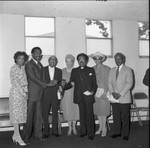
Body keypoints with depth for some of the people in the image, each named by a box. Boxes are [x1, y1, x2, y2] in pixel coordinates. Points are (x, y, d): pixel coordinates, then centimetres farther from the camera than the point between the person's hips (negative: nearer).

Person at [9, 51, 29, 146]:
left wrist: (26, 92, 1)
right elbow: (15, 82, -13)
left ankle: (15, 135, 19)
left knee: (21, 113, 8)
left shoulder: (23, 68, 13)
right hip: (16, 93, -7)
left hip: (23, 93, 7)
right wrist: (23, 93, -14)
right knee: (16, 113, -3)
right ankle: (18, 137, 1)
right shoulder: (14, 68, -8)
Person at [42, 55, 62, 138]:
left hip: (56, 95, 2)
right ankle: (46, 132, 10)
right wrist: (49, 83, -12)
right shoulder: (43, 69, 6)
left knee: (55, 113, 7)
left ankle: (55, 131, 18)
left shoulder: (59, 71, 12)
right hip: (46, 95, -2)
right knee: (45, 113, 0)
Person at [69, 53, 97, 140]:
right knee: (82, 114, 6)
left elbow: (94, 83, 8)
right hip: (79, 96, 2)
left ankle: (91, 133, 6)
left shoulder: (91, 70, 10)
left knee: (89, 114, -2)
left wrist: (93, 91, -7)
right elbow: (71, 82, 10)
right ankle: (83, 131, 17)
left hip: (89, 95, -1)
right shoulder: (74, 71, 14)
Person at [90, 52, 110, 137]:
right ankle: (100, 127, 24)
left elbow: (107, 81, -6)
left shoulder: (106, 69, -4)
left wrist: (105, 92, -12)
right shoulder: (93, 69, 8)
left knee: (103, 110, -1)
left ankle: (104, 128, 12)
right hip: (95, 92, 4)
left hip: (103, 91, -4)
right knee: (98, 110, 10)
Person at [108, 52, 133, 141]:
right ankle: (117, 132, 22)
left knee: (125, 117, 3)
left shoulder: (128, 70, -1)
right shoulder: (112, 70, 14)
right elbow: (110, 82, 10)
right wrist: (112, 92, -8)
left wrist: (120, 94, -14)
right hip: (114, 98, 4)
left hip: (124, 98, -4)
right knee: (116, 116, 8)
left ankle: (125, 134, 15)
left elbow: (129, 83, -8)